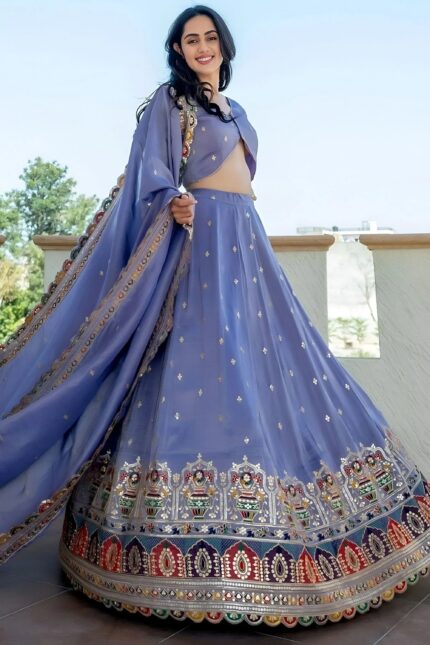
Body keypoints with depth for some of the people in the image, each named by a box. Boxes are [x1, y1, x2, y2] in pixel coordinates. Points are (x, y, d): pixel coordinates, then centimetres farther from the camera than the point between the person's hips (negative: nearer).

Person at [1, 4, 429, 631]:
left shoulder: (234, 108, 25)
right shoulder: (168, 100, 4)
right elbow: (151, 179, -9)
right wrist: (174, 205, -29)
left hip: (246, 245, 8)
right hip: (199, 241, -8)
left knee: (267, 373, 4)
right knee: (200, 370, -16)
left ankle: (256, 525, 14)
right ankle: (191, 555, -9)